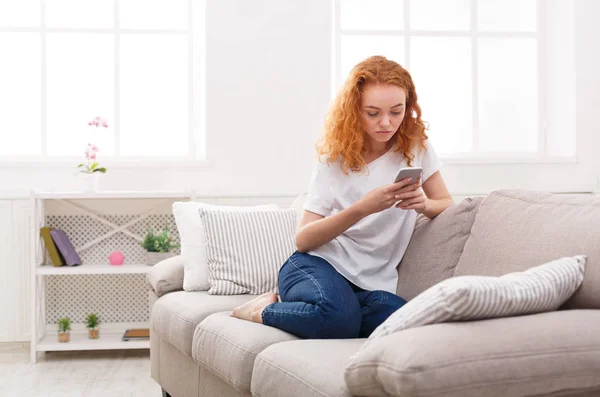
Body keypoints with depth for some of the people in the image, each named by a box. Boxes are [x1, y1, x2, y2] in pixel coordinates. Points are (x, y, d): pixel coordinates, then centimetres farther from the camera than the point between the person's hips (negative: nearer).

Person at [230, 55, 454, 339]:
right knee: (338, 313, -39)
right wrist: (363, 208, -21)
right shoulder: (335, 158, 0)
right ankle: (264, 309, -7)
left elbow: (447, 206, 13)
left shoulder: (416, 146, 5)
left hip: (369, 284, 4)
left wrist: (424, 204, -13)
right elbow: (303, 240, -5)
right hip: (317, 265, -3)